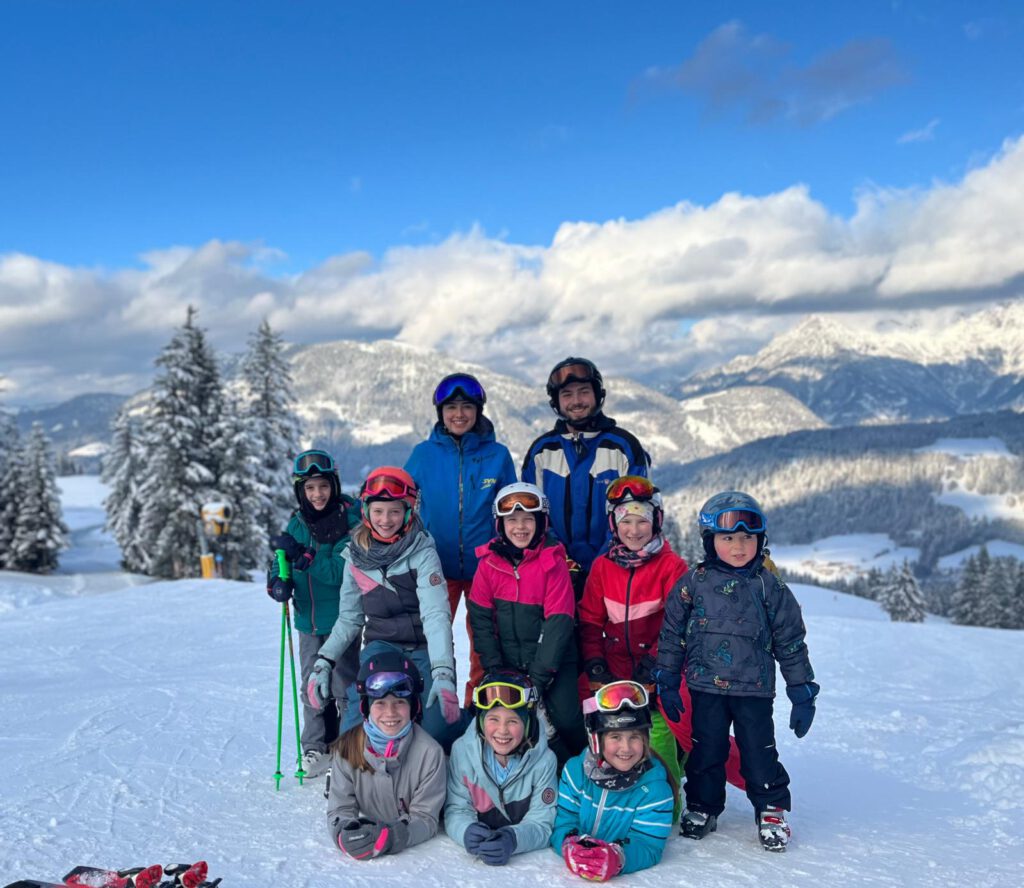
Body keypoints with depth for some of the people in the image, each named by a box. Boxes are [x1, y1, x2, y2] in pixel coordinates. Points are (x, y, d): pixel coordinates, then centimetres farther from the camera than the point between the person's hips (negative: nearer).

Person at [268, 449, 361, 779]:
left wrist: (300, 554, -28)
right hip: (309, 619, 5)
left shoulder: (349, 520, -13)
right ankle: (317, 748, 26)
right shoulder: (297, 523, 5)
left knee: (344, 685, 0)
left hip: (341, 619, -5)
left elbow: (340, 571, -21)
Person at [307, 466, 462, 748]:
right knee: (355, 727, -26)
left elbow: (436, 614, -21)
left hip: (425, 650, -2)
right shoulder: (356, 557, 4)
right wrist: (324, 662, 3)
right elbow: (349, 618, 14)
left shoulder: (422, 553, -10)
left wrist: (443, 673, -33)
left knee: (434, 729, -23)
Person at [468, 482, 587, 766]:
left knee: (565, 719, -16)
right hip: (508, 662, 3)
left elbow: (558, 621, -12)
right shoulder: (489, 561, -1)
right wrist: (494, 667, -6)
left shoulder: (553, 561, -9)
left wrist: (539, 675, -16)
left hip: (553, 661, -3)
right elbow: (480, 617, 1)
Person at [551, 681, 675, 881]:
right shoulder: (575, 770, -6)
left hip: (633, 878, -2)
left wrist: (617, 858, -40)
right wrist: (571, 846, -32)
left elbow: (648, 846, -18)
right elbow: (562, 822, -8)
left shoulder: (655, 786, -13)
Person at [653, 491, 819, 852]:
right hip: (705, 687, 1)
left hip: (755, 689, -1)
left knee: (759, 752, 3)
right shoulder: (693, 584, 0)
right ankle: (703, 806, 27)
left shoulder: (771, 588, -1)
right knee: (706, 750, 9)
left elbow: (791, 643, 4)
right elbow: (672, 634, 5)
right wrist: (667, 682, 4)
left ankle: (771, 811, 22)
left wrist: (802, 693, 3)